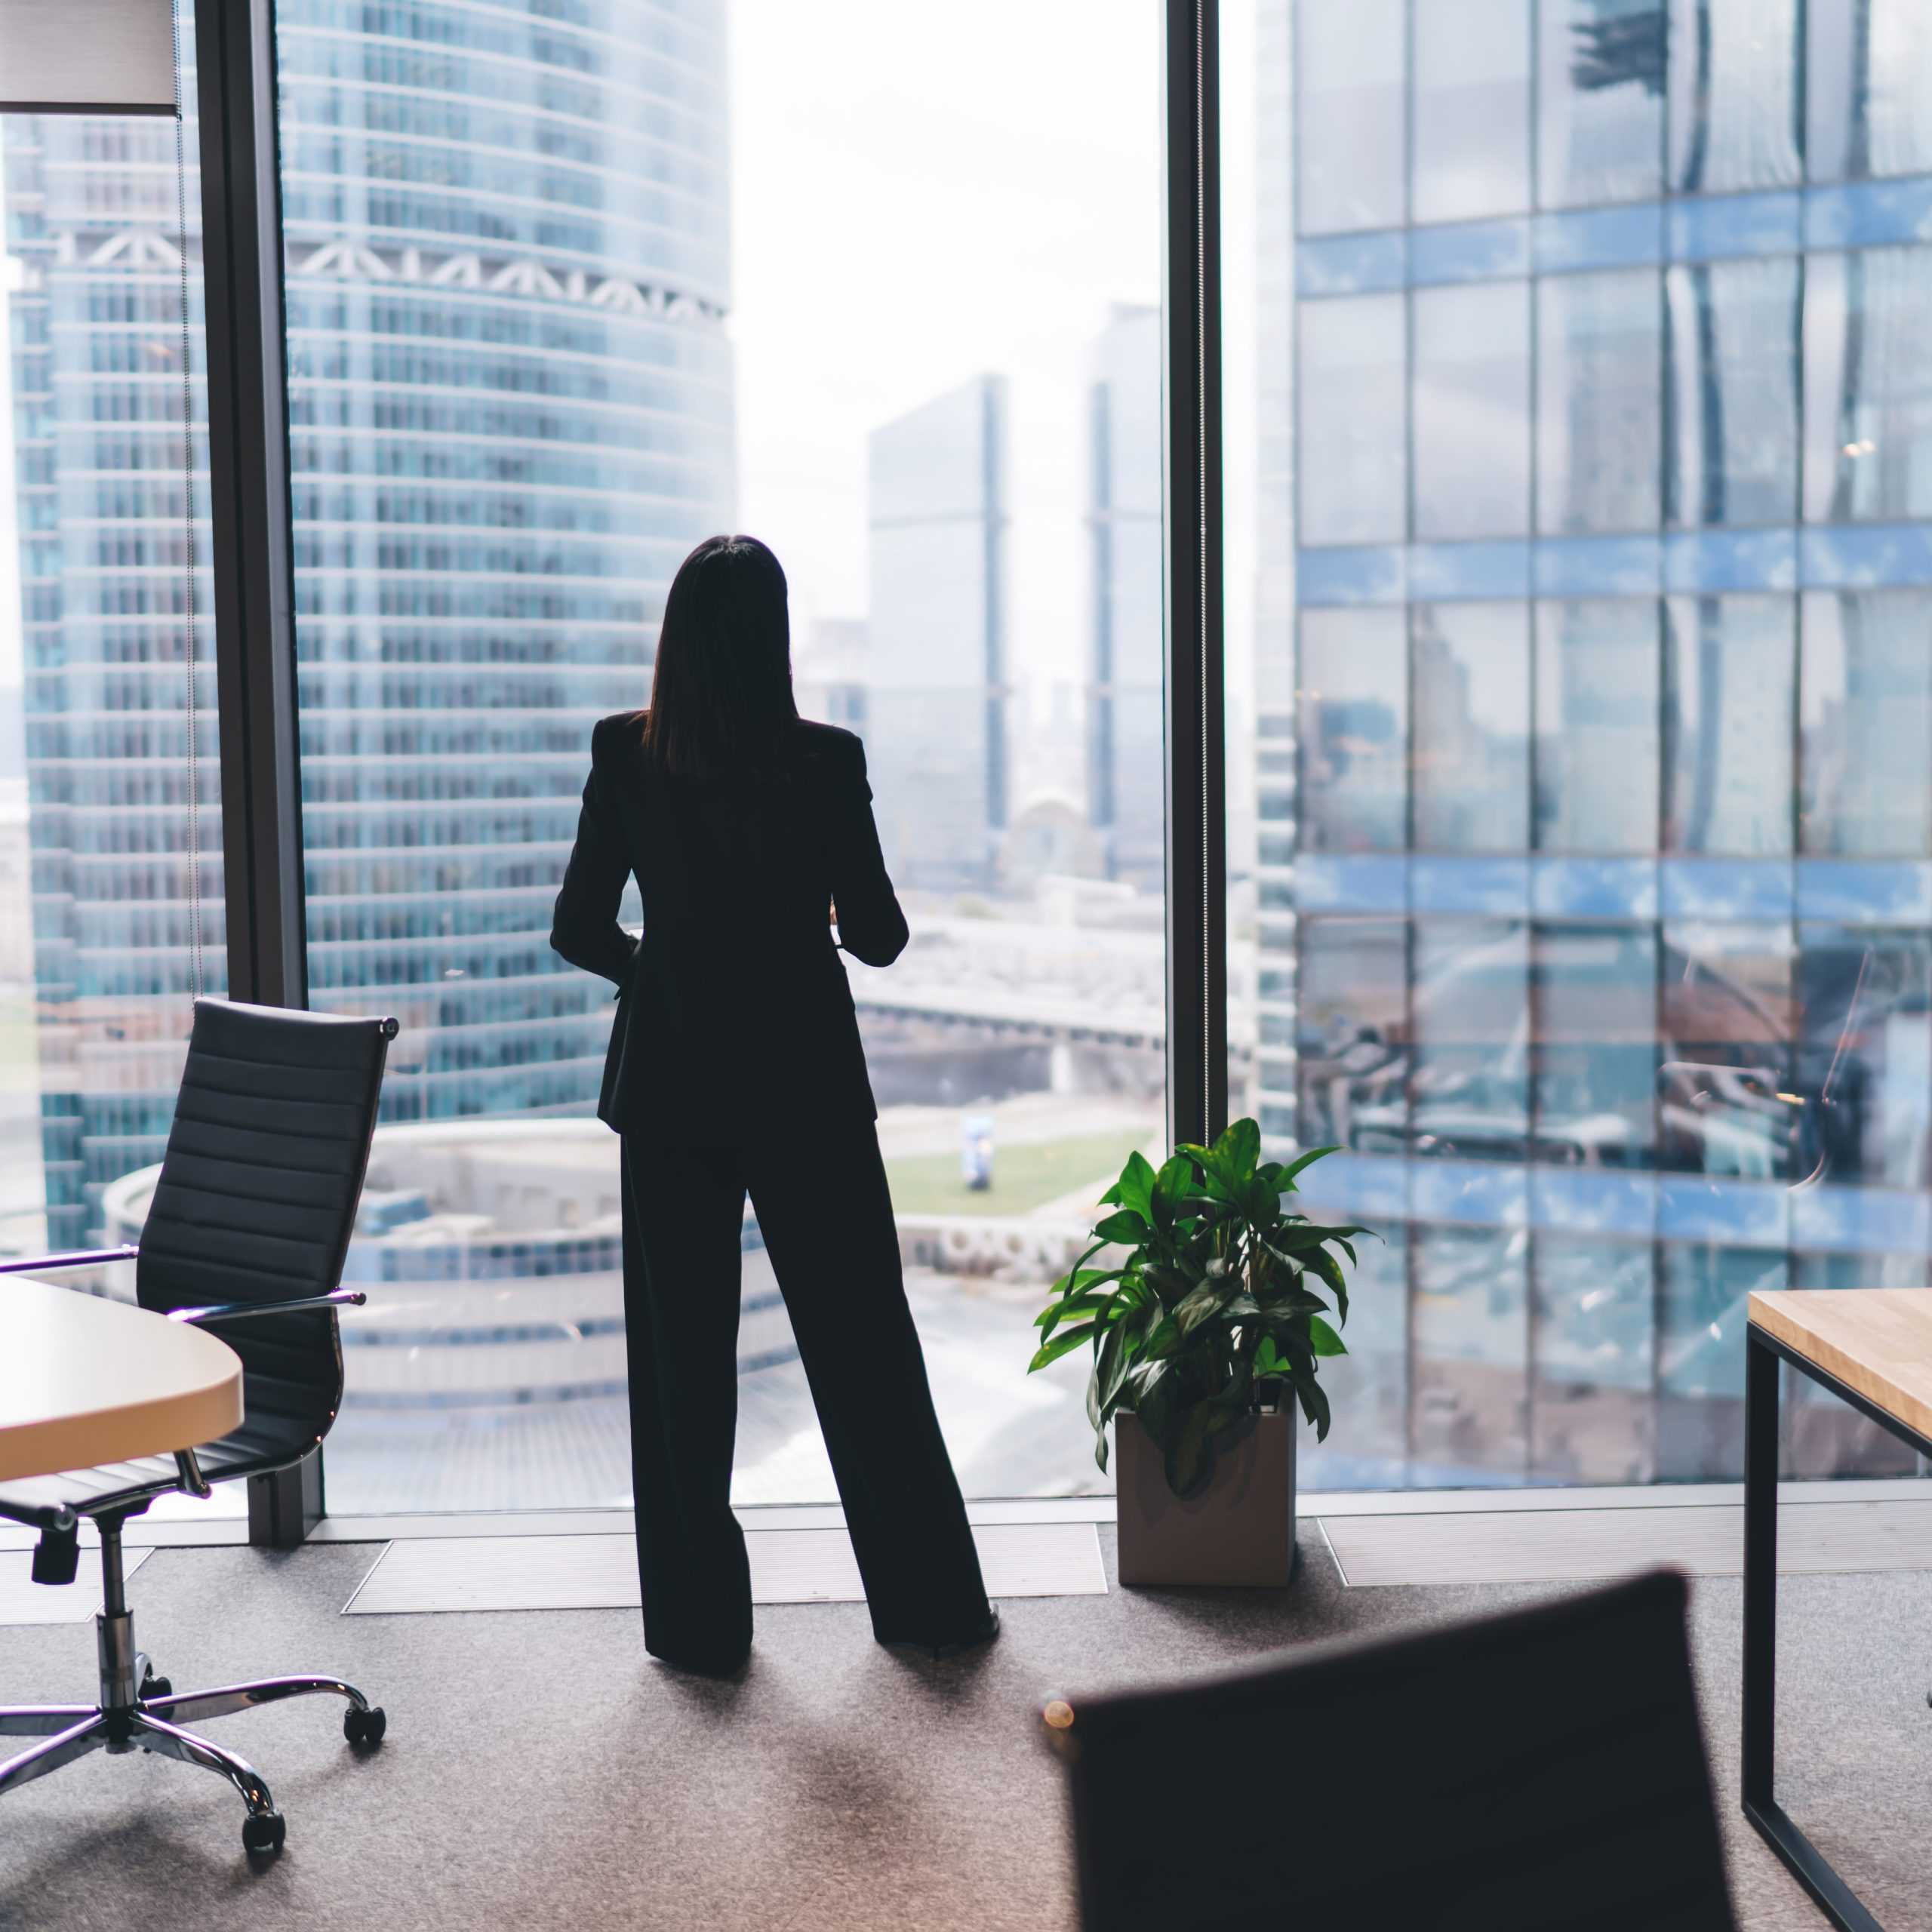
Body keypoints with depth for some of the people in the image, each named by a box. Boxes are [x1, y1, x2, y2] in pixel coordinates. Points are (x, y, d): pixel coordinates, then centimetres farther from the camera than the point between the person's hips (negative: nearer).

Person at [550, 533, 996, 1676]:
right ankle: (930, 1603, 21)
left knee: (683, 1356, 10)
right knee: (863, 1346, 10)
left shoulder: (627, 757, -5)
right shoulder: (826, 761, -10)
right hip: (807, 1089, -1)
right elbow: (878, 937, -6)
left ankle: (702, 1623, 15)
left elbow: (581, 931, -1)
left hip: (673, 1088, 1)